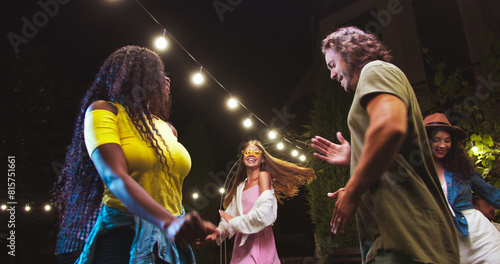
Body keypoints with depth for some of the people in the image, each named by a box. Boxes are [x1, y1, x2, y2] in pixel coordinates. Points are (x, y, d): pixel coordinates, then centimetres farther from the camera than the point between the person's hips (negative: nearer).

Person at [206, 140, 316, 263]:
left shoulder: (263, 175, -6)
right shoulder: (241, 186, 15)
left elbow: (265, 213, -17)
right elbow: (231, 214, 11)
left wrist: (234, 221, -9)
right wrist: (219, 231, -7)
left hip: (259, 240, -6)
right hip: (242, 241, 6)